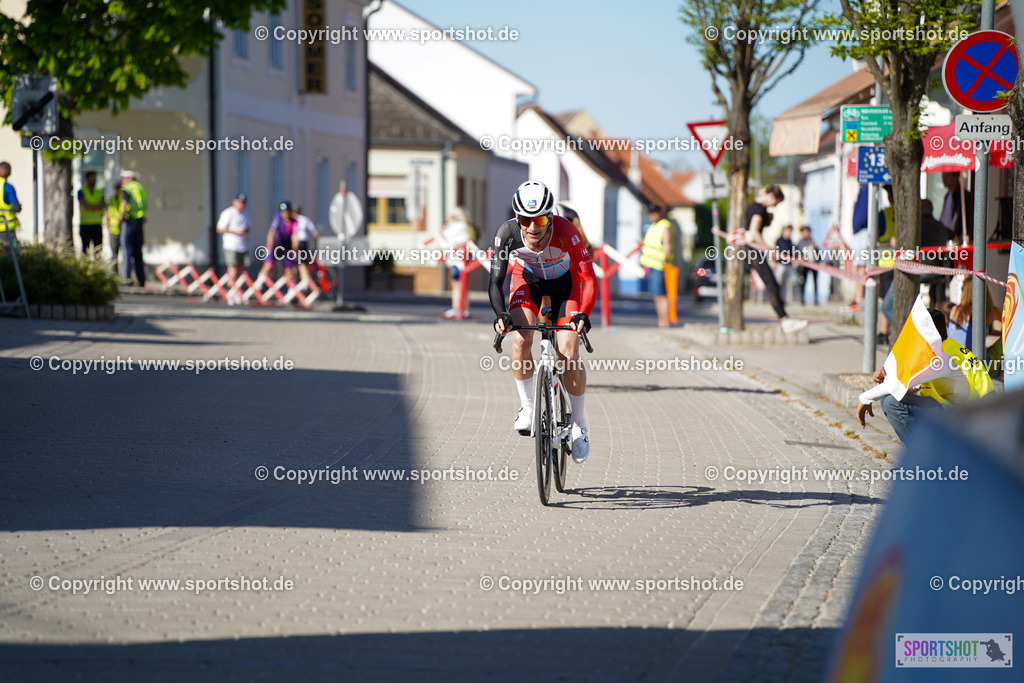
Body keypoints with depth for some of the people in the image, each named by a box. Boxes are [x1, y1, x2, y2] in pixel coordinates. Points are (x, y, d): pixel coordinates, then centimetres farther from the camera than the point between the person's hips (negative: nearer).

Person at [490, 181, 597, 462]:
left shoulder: (565, 232, -37)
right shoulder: (508, 233, -31)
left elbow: (589, 278, -35)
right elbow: (495, 281, -26)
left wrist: (583, 314, -51)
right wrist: (501, 315, -43)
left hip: (565, 282, -1)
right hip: (527, 278, 1)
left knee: (568, 353, -12)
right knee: (521, 339, -24)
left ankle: (579, 425, 6)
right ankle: (527, 406, -3)